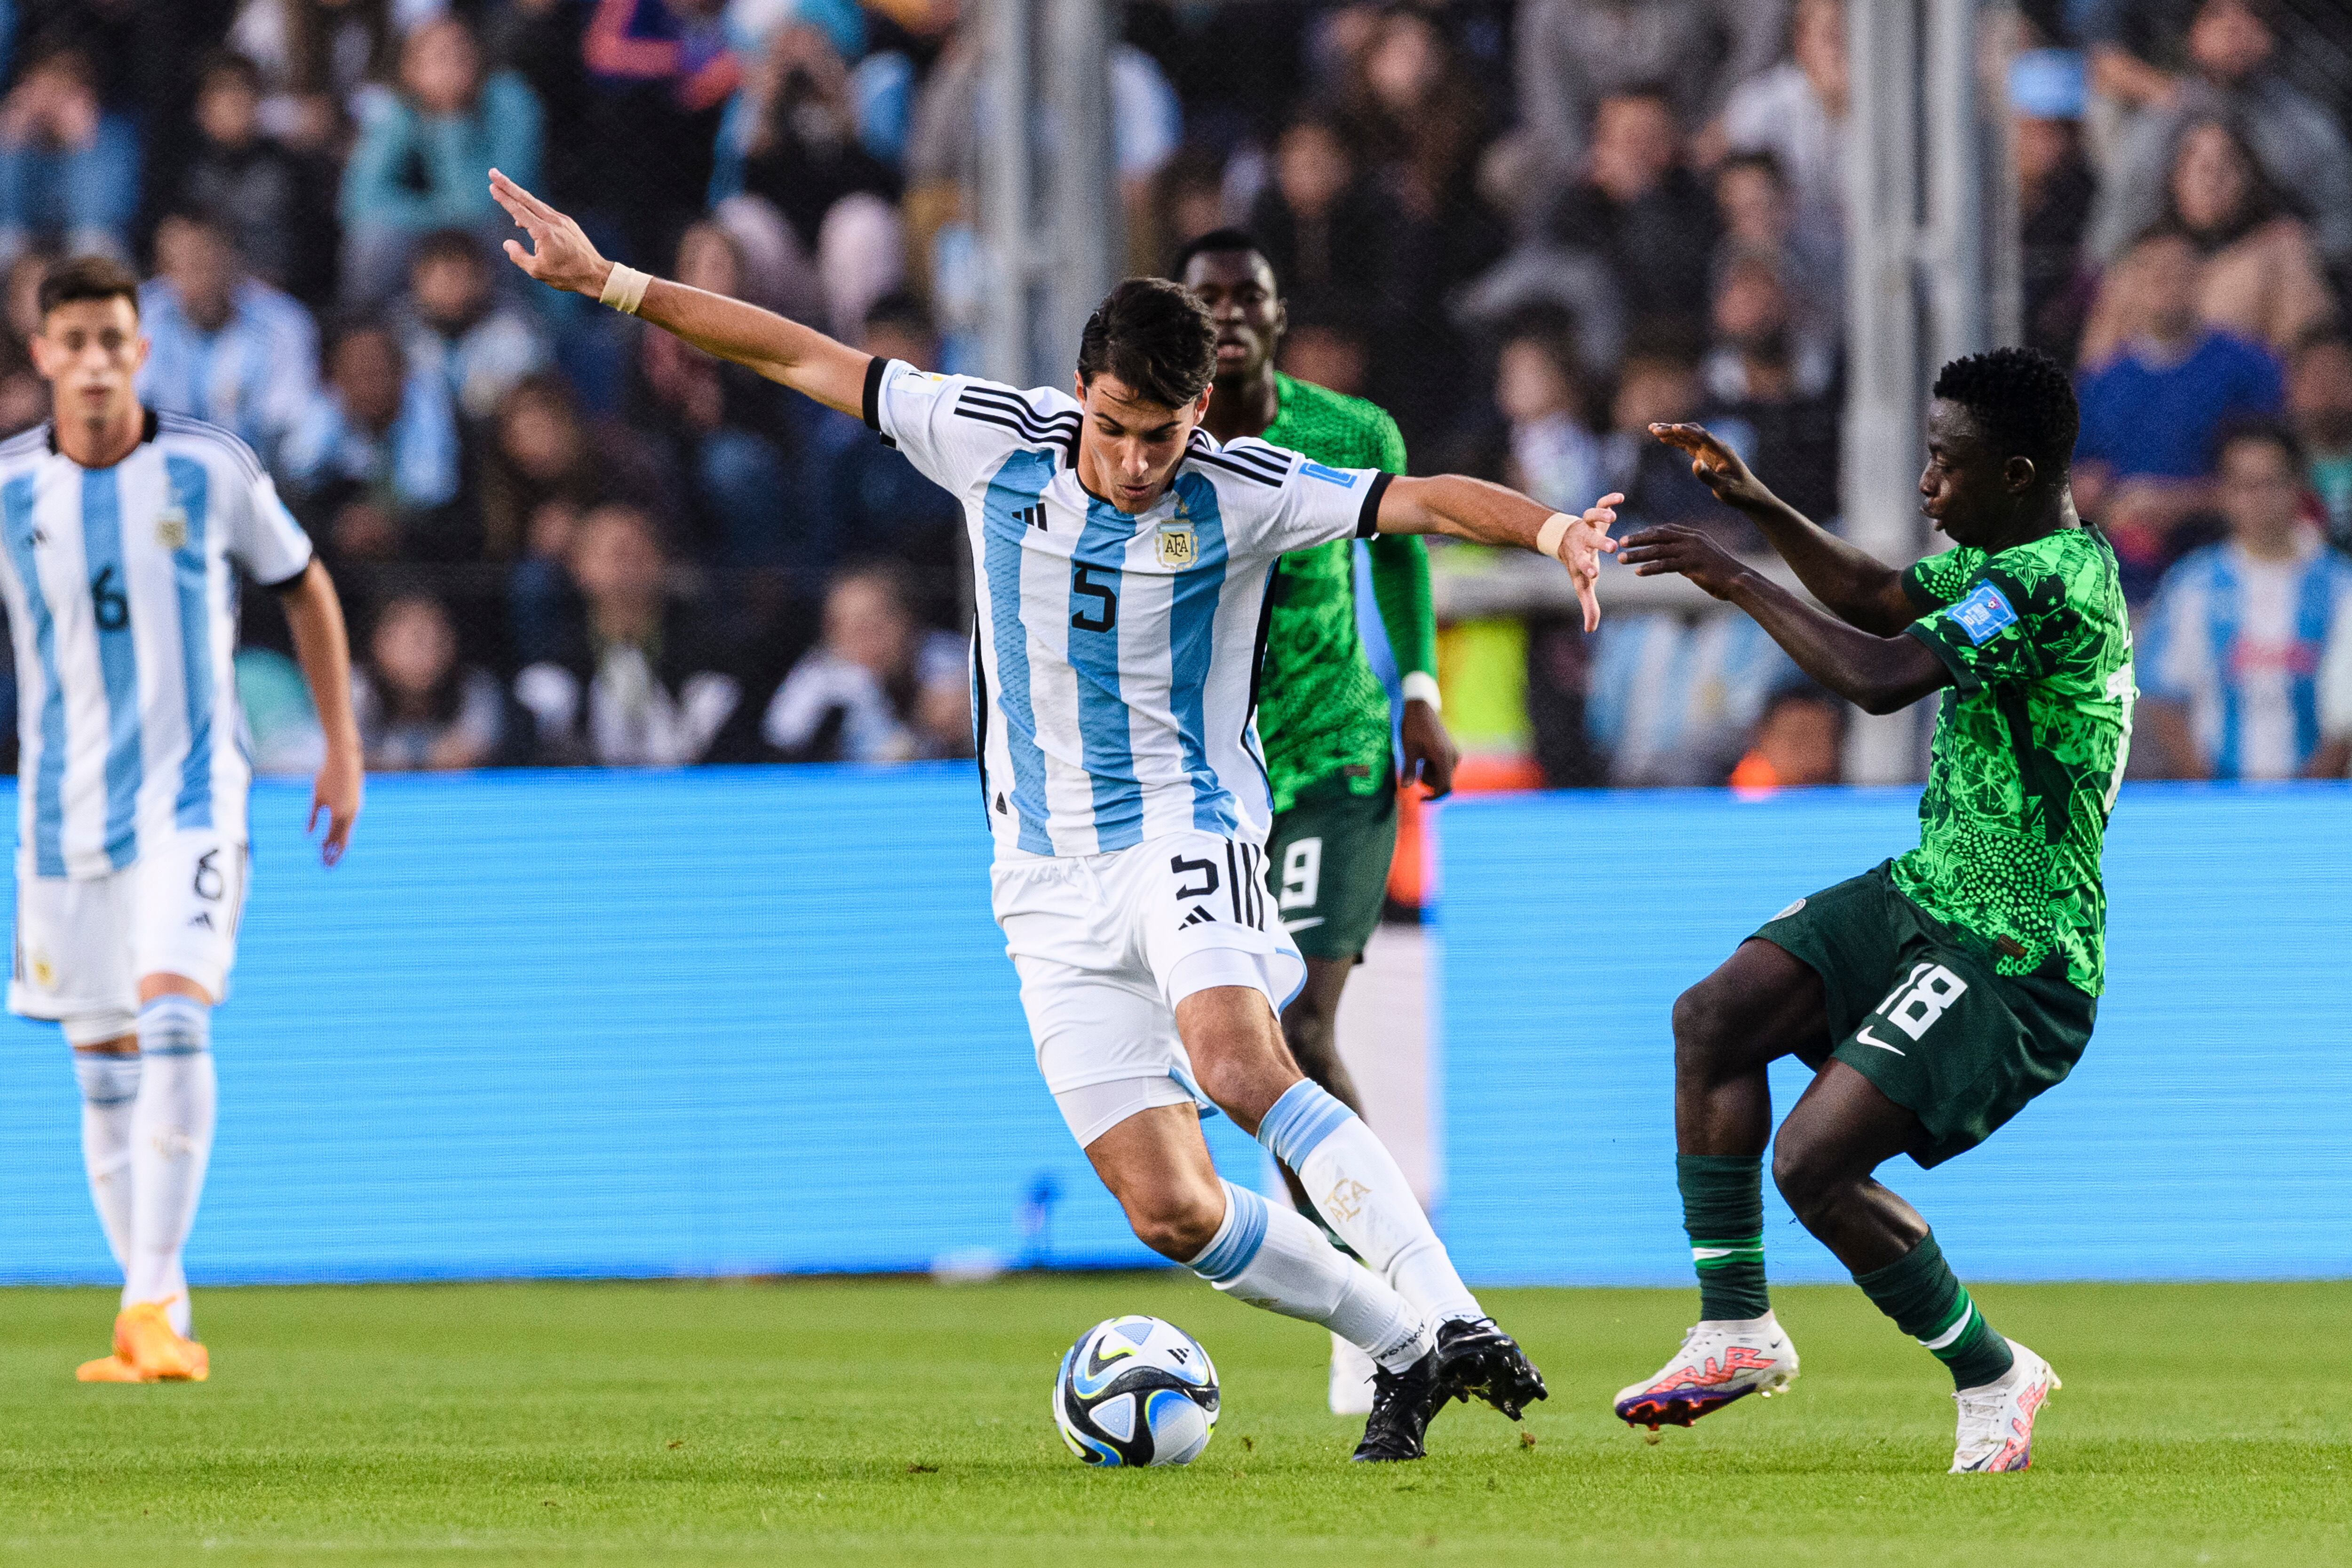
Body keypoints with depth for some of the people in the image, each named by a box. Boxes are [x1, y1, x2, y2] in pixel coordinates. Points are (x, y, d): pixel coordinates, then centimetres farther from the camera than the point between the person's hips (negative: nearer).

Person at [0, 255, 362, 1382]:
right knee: (104, 1073, 5)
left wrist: (342, 748, 10)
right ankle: (160, 1324, 16)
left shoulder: (210, 471, -4)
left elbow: (303, 588, 11)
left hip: (189, 796, -2)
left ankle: (150, 1306, -23)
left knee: (172, 1019, -22)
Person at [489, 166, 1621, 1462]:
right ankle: (1398, 1351, 10)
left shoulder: (1242, 494, -10)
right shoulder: (996, 443, -3)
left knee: (1236, 1065, -33)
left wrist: (1551, 530, -38)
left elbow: (1420, 500, -18)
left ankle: (1449, 1322, -32)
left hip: (1184, 831, -3)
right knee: (1169, 1210, -6)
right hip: (1051, 882, 3)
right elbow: (798, 357, 2)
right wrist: (610, 283, 0)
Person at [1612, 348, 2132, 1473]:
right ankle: (1737, 1329, 6)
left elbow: (1879, 679, -32)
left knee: (1814, 1161, -17)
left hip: (2010, 960, -10)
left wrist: (1738, 582, -23)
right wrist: (1759, 507, 12)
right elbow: (1877, 597, 26)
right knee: (1713, 1016, -1)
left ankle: (1992, 1378, 3)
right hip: (1922, 898, 10)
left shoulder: (2057, 581, -23)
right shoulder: (2005, 559, 9)